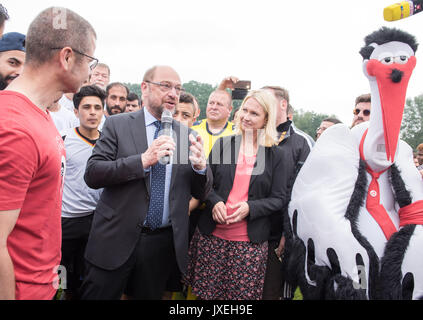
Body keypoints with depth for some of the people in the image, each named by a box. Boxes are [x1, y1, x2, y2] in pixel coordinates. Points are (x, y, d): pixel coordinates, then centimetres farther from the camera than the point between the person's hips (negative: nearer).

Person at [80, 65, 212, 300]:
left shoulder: (187, 135, 4)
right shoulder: (118, 125, -2)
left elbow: (202, 193, 5)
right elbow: (92, 175, -11)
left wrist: (201, 165, -17)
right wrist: (143, 160, -23)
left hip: (164, 244, 3)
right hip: (117, 239, -2)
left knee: (150, 296, 20)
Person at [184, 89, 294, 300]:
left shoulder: (276, 155, 2)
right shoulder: (223, 144, 6)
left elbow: (280, 198, 0)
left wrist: (250, 207, -16)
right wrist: (214, 202, -11)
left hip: (251, 241, -1)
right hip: (211, 235, 2)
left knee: (243, 293, 7)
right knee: (206, 292, 10)